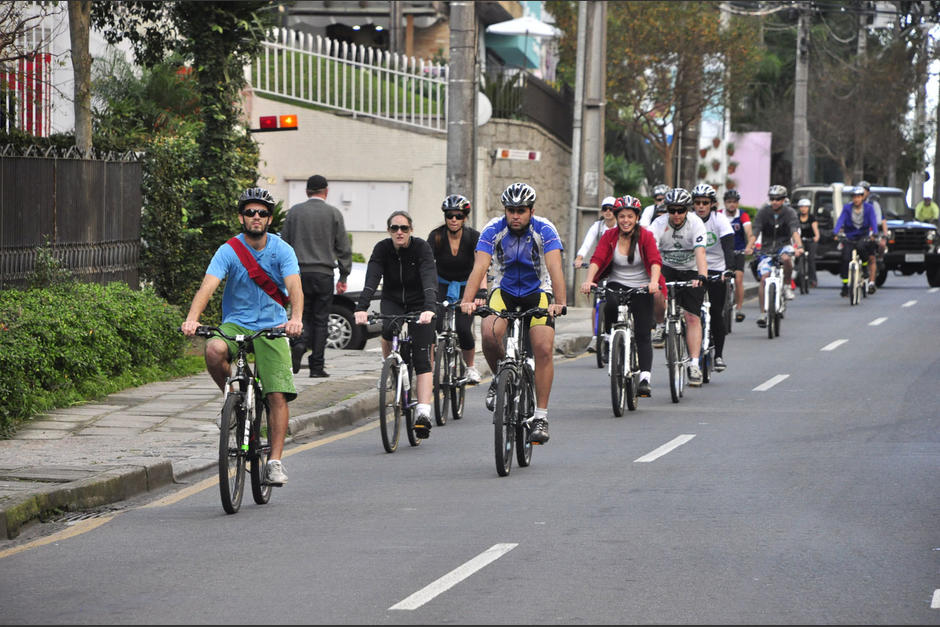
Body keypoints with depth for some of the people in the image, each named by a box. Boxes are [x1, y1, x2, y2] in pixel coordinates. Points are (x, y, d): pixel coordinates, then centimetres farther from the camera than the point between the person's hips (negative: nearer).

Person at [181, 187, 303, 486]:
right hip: (236, 324, 0)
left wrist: (296, 318, -40)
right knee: (214, 350, -34)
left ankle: (275, 461, -5)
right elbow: (208, 285, -20)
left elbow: (295, 286, -19)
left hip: (272, 328, 0)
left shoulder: (282, 250, -5)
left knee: (278, 396, -12)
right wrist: (192, 319, -38)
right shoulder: (229, 251, -7)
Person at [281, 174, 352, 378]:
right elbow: (344, 248, 1)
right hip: (323, 273, -1)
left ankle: (300, 343, -19)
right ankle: (317, 366, 3)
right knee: (320, 319, 4)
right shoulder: (333, 213, 0)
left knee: (304, 315, 11)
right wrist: (343, 277, 7)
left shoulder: (294, 212, 4)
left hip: (299, 273, 1)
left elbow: (284, 245, 6)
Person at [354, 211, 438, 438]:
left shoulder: (421, 248, -21)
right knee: (388, 329, -32)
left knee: (422, 359, -14)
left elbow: (430, 280, -35)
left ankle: (423, 413, -23)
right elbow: (371, 281, -27)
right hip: (392, 301, 2)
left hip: (418, 304, -2)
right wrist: (361, 308, -44)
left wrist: (429, 308, -52)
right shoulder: (382, 249, -15)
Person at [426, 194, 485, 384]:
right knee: (435, 326, -21)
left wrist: (483, 291, -46)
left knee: (463, 329, -17)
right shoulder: (436, 236, -17)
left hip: (466, 285, -1)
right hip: (442, 285, 1)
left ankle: (471, 367, 8)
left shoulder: (473, 236, -19)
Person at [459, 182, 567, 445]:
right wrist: (468, 300, -42)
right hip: (504, 291, 1)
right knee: (490, 334, -29)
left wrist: (559, 302, -46)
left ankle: (541, 416, -10)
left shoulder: (544, 230, -18)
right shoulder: (493, 230, -15)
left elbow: (555, 267, -30)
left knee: (544, 349, -19)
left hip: (537, 291, -1)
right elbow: (480, 266, -26)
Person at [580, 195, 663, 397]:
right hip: (617, 284, 1)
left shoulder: (645, 236, -6)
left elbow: (655, 261, -19)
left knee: (642, 335, -11)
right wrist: (588, 280, -31)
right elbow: (597, 259, -13)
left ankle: (644, 379, -15)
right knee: (611, 306, -35)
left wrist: (654, 282, -38)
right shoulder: (609, 236, -1)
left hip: (641, 287, -1)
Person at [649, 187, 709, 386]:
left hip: (690, 272, 0)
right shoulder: (659, 224, -18)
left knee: (692, 317, -10)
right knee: (657, 295, -32)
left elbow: (700, 253, -32)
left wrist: (701, 277, -48)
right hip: (666, 268, 1)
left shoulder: (695, 224, -20)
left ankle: (694, 365, -9)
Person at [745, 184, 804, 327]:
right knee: (764, 278, -13)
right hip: (767, 248, 1)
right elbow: (755, 232, -16)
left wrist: (799, 247, -41)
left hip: (783, 245, -1)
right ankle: (763, 313, -6)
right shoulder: (763, 212, -7)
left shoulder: (789, 212, -8)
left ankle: (787, 286, -11)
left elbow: (795, 231, -22)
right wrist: (749, 247, -35)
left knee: (786, 258, -36)